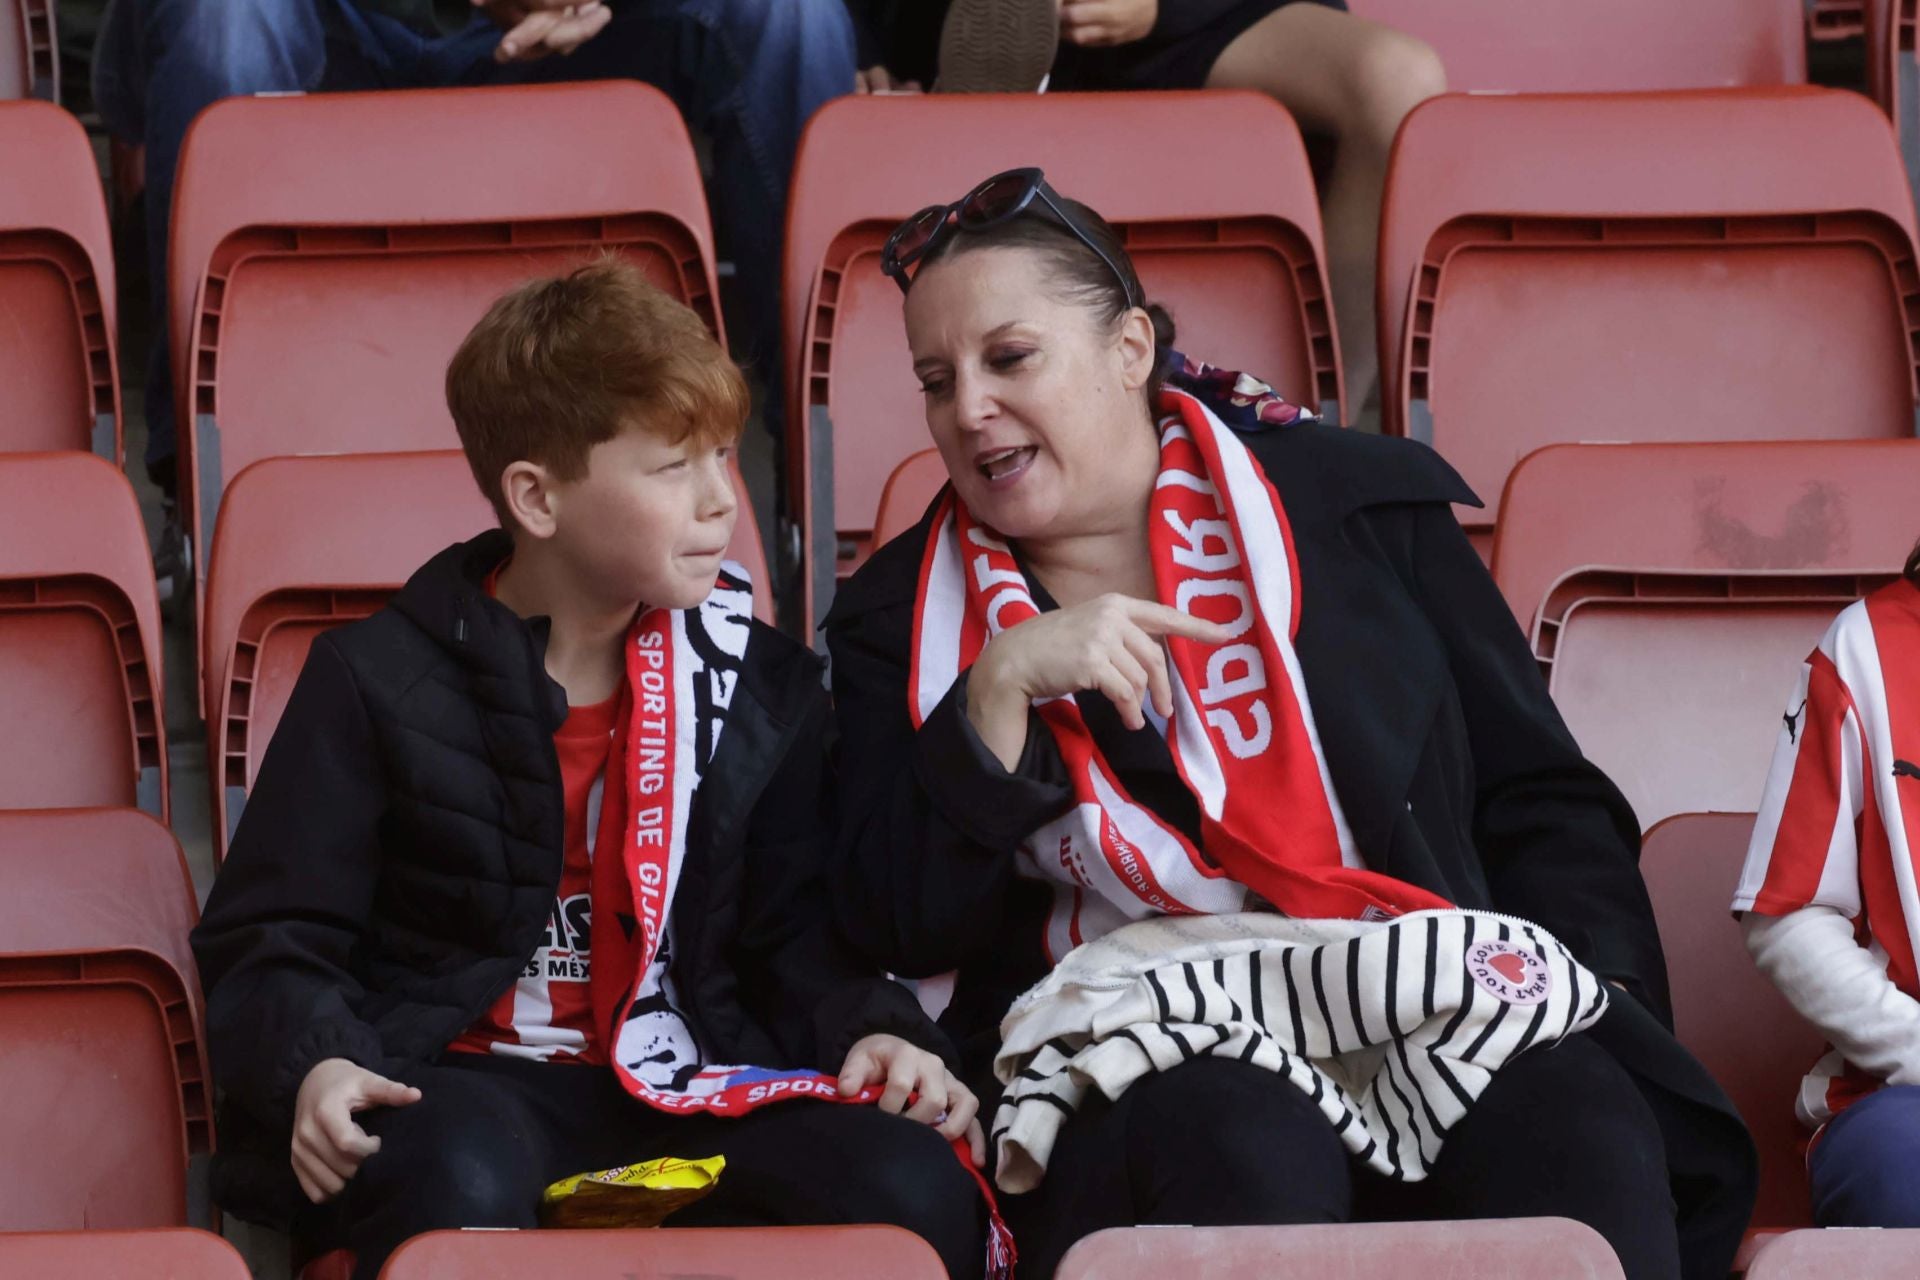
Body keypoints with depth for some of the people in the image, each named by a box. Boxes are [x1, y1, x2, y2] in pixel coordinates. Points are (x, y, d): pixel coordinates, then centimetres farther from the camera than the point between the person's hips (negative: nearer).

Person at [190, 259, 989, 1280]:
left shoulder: (760, 684, 11)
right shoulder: (379, 682, 0)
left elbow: (794, 925, 17)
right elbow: (269, 942, 0)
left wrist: (870, 1030, -4)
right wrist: (317, 1068, -20)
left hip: (681, 1076, 4)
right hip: (458, 1077, -4)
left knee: (916, 1192, -25)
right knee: (459, 1187, -41)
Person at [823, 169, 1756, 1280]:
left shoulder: (1364, 506, 17)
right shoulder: (902, 621, 18)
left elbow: (1542, 800, 15)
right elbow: (898, 929, 5)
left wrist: (1594, 997, -3)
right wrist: (1002, 684, -5)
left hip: (1424, 1016, 1)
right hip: (1128, 1079, -1)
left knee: (1573, 1115, -34)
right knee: (1247, 1143, -38)